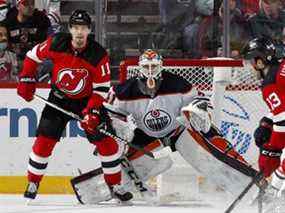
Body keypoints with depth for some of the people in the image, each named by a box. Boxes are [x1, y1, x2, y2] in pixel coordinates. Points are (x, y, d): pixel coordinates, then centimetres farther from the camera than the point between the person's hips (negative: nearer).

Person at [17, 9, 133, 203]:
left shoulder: (99, 55, -21)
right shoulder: (56, 44, -19)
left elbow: (101, 88, -14)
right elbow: (33, 56, -1)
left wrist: (92, 111, -23)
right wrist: (26, 80, -4)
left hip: (87, 100, 0)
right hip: (59, 99, 0)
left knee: (106, 141, -6)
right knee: (44, 140, -6)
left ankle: (115, 186, 7)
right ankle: (33, 184, 8)